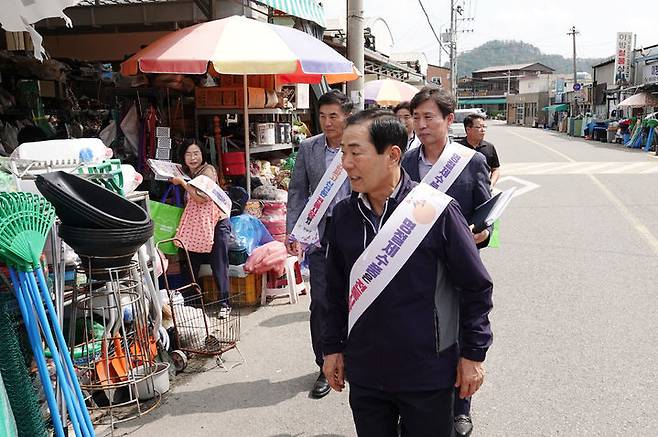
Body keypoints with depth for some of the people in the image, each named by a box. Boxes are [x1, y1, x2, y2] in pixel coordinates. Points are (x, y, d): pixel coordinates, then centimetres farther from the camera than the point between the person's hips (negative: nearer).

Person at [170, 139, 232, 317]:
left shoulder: (208, 170, -11)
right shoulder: (186, 173, 10)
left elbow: (203, 197, -25)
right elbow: (186, 202, 16)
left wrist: (182, 182, -20)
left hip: (216, 223, -6)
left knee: (219, 265, -4)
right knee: (192, 265, 7)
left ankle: (224, 303, 4)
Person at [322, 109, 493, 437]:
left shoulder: (436, 210, -14)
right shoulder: (344, 214, -1)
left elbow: (476, 287, -7)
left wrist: (473, 354, -4)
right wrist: (333, 347, 11)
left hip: (428, 376, -3)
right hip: (363, 374, 4)